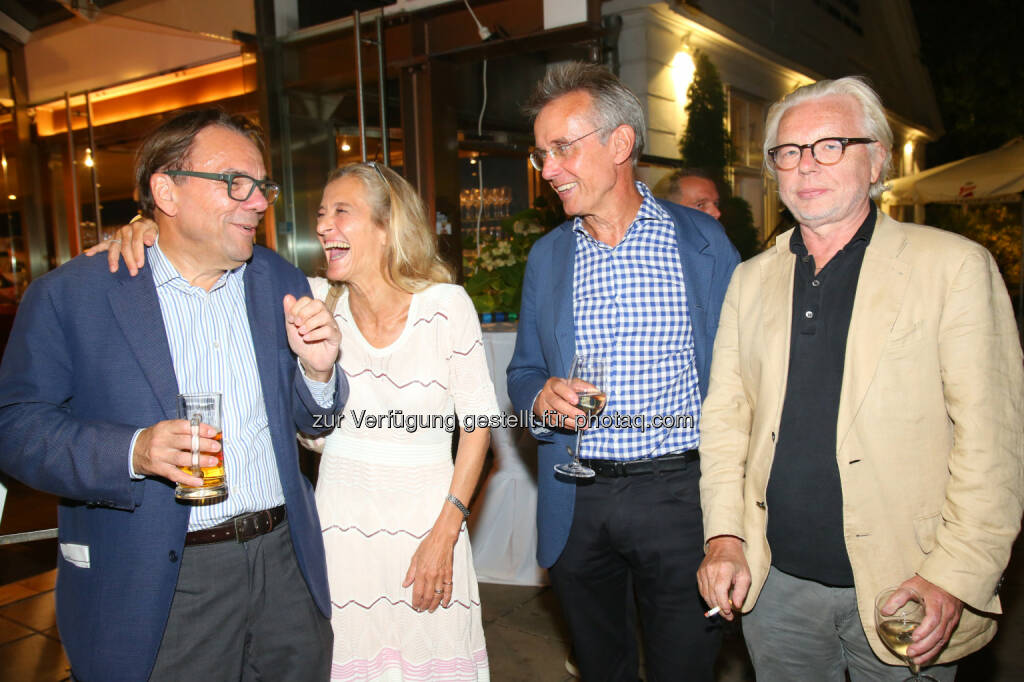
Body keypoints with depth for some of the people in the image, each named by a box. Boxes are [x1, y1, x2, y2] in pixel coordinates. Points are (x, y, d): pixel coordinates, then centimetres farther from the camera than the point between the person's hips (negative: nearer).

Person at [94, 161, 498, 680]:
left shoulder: (446, 304, -11)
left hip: (427, 515, -2)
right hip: (342, 519, 2)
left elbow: (478, 422, -7)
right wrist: (152, 229, -19)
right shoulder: (316, 302, -5)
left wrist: (445, 531, -9)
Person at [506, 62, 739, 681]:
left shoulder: (702, 240, -2)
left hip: (679, 493, -3)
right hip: (577, 505, 3)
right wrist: (541, 398, -11)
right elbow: (524, 372, 13)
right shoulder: (547, 256, 7)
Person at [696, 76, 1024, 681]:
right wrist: (724, 536, -2)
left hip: (900, 593, -3)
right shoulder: (752, 279, 7)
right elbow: (725, 417, 7)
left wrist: (954, 579, -14)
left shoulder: (955, 266, -5)